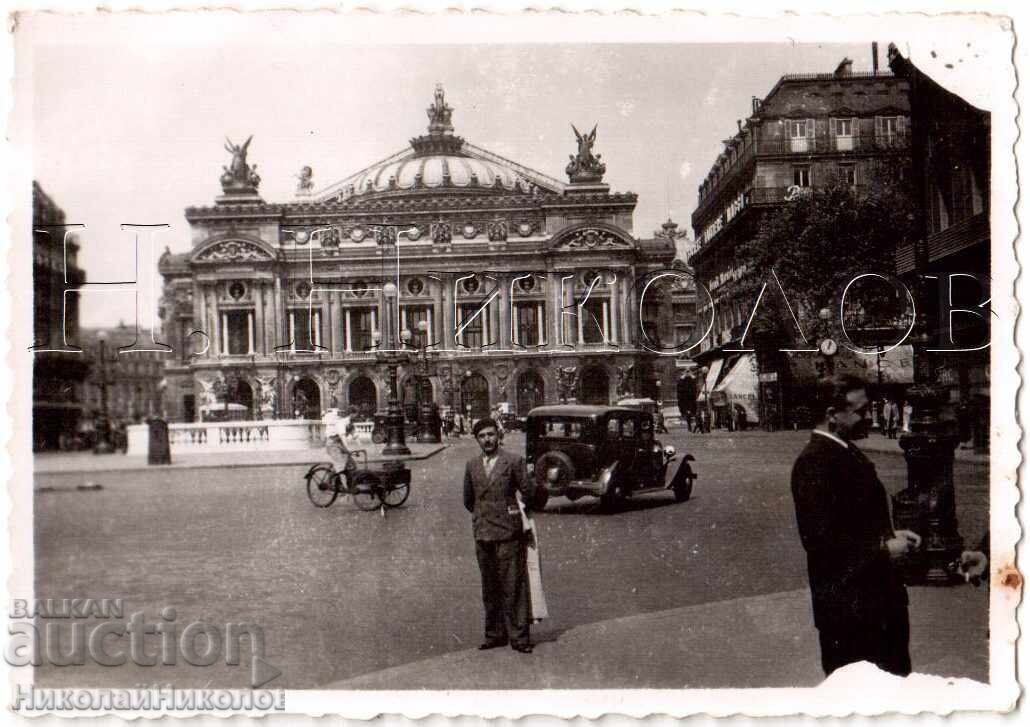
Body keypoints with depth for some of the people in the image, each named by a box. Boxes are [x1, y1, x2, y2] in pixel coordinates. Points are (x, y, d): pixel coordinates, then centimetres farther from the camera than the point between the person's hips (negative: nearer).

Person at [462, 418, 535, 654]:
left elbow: (528, 493, 2)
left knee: (513, 586, -5)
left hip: (508, 533, -4)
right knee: (490, 588, 11)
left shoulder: (513, 461, -4)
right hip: (482, 534, 5)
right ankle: (495, 634, 19)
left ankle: (518, 636, 1)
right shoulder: (472, 465, 9)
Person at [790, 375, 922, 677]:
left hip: (877, 592, 9)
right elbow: (820, 540, -25)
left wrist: (891, 534, 4)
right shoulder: (814, 463, -21)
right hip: (846, 605, -9)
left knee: (896, 675, 20)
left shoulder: (847, 450, 9)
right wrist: (883, 548, -18)